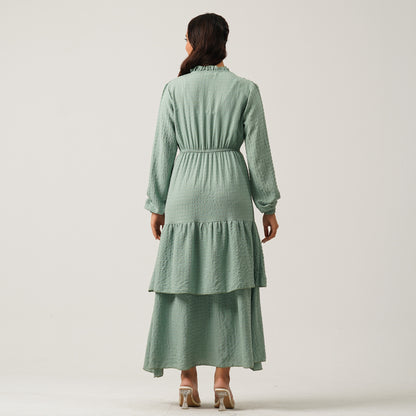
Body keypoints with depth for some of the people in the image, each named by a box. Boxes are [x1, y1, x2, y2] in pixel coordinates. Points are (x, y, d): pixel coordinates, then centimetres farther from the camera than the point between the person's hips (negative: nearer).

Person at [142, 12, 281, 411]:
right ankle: (222, 383, 4)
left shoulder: (174, 89, 1)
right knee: (229, 288, 4)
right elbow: (258, 151, -1)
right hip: (231, 197, 0)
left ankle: (188, 382, 10)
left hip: (185, 196, 1)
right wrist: (268, 206, 6)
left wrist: (156, 204, 8)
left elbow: (163, 150, 1)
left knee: (184, 287, 7)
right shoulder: (246, 89, 0)